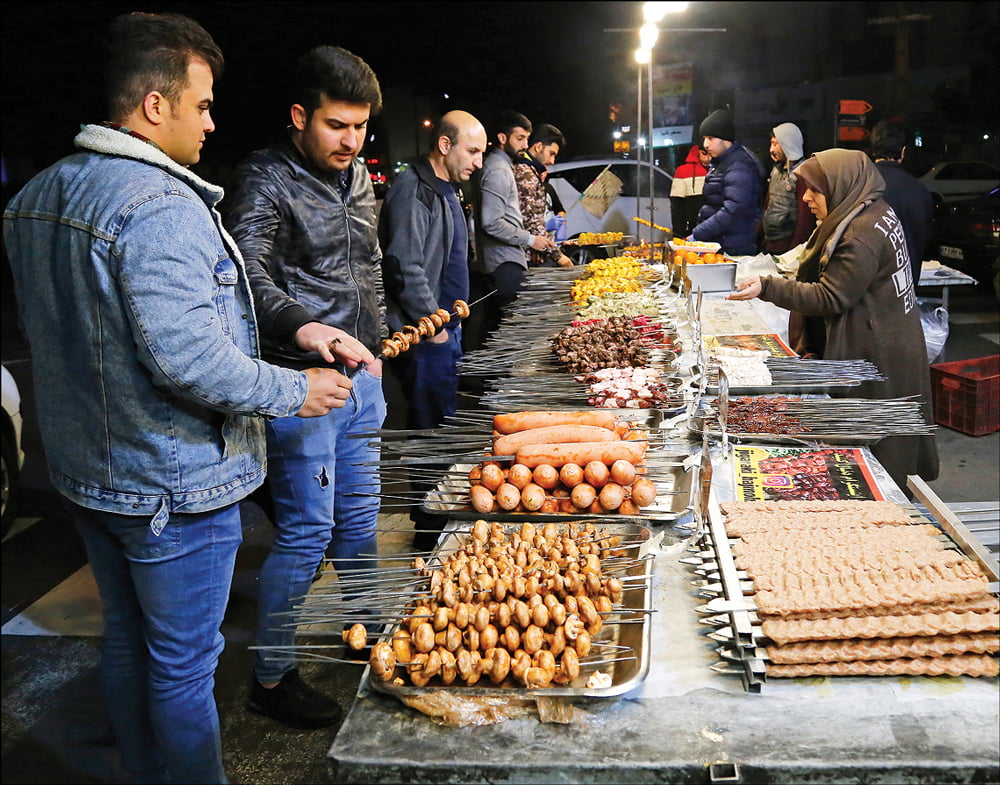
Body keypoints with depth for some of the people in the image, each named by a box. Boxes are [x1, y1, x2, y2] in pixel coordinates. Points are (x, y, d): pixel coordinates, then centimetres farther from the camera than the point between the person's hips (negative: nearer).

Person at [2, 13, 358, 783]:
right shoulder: (161, 204, -24)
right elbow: (186, 356, -29)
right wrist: (294, 389, -16)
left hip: (84, 470, 9)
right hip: (172, 486, -9)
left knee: (126, 640, 23)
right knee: (184, 662, 7)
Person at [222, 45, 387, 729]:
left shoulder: (360, 178, 13)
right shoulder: (267, 181, -12)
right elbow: (248, 269, -28)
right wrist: (302, 326, -46)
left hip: (359, 373, 8)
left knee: (359, 516, 19)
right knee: (307, 531, -3)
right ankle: (272, 677, 13)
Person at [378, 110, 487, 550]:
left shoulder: (445, 189, 17)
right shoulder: (414, 190, -15)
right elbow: (405, 268, -22)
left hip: (444, 328, 10)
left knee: (442, 425, 15)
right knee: (432, 430, -4)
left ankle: (439, 520, 26)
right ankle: (429, 531, 6)